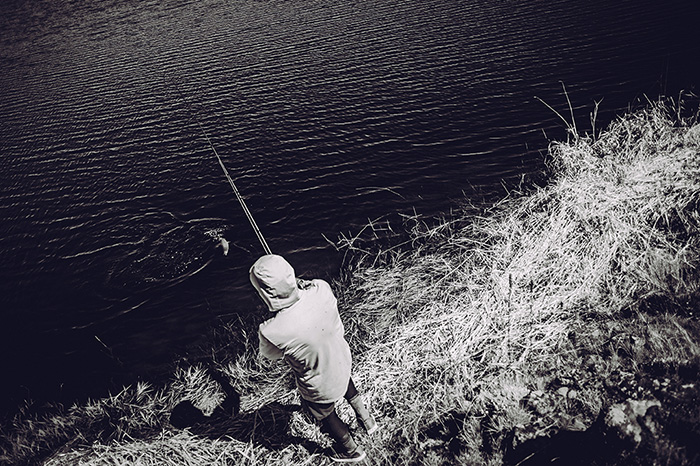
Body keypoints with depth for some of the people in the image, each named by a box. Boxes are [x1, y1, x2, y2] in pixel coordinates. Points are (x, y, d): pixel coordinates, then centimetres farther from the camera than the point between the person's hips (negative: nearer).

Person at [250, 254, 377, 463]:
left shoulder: (272, 332, -40)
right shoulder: (321, 289, -30)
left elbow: (269, 354, -15)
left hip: (321, 388, -4)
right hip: (343, 361, 4)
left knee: (326, 417, 30)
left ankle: (352, 450, 58)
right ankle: (365, 417, 62)